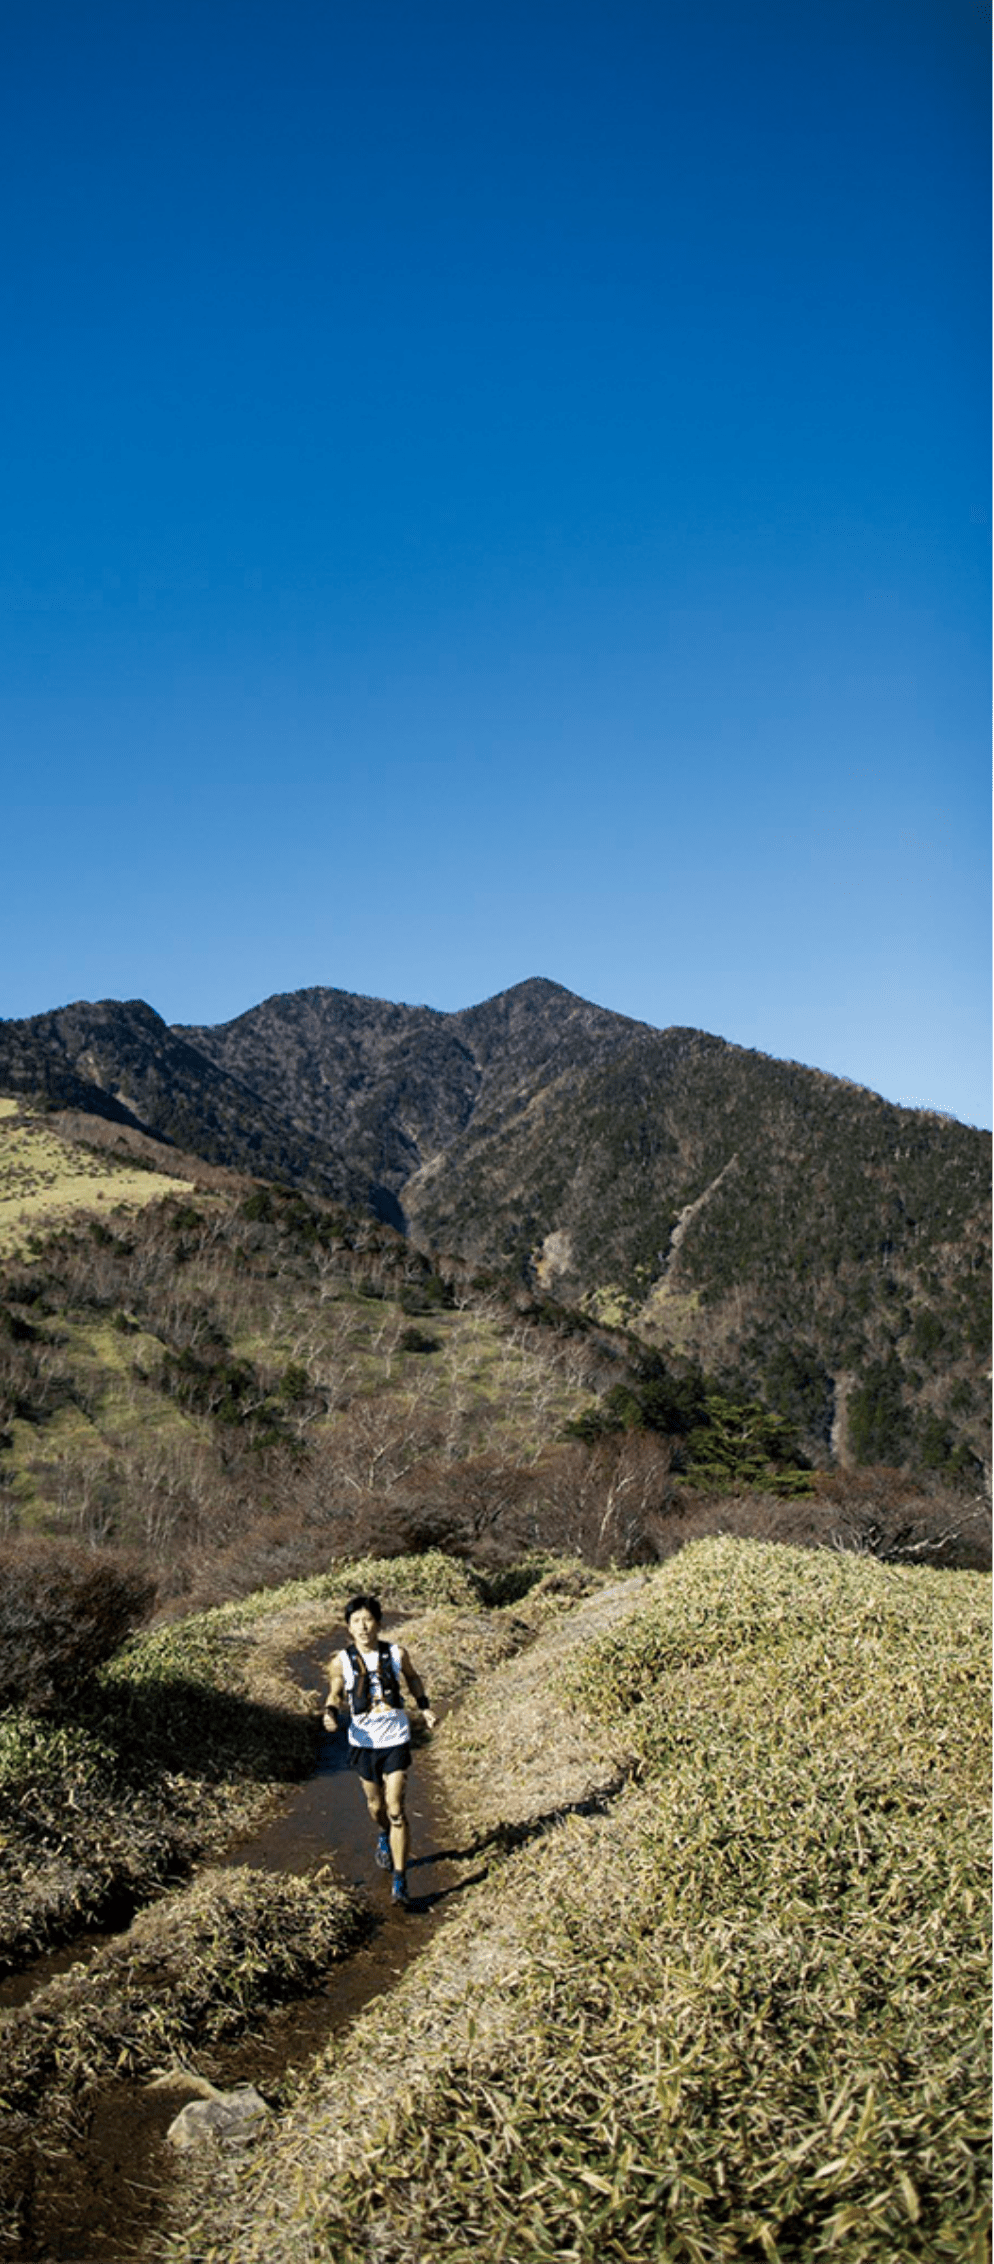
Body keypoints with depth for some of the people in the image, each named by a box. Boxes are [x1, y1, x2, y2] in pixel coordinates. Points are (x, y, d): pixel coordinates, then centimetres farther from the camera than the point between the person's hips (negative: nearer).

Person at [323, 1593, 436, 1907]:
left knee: (396, 1810, -7)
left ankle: (399, 1881, 0)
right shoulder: (342, 1661, -9)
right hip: (364, 1743, 1)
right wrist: (330, 1714, -19)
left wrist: (424, 1707, 2)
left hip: (396, 1741, -1)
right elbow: (335, 1695, 2)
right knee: (375, 1805, 17)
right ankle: (384, 1838, 52)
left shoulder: (396, 1653, -7)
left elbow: (412, 1677, 13)